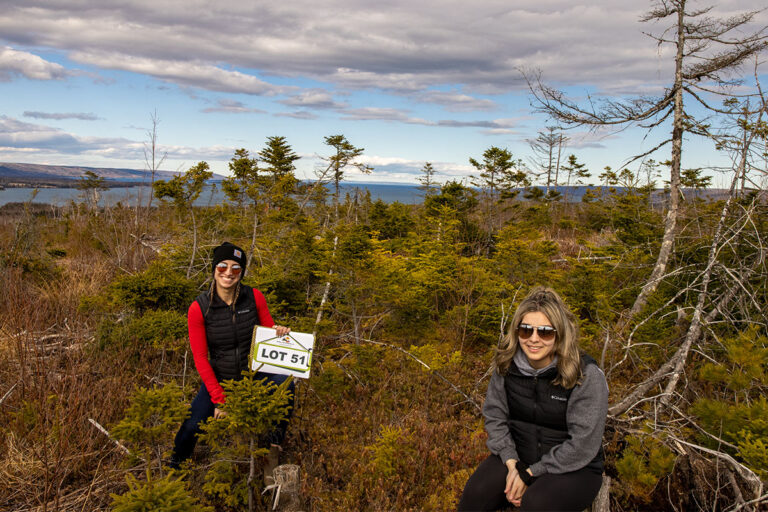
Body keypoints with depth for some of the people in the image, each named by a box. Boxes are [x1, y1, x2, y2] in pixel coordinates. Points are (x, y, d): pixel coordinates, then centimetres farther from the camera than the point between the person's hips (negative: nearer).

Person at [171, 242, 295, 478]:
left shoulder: (255, 297, -10)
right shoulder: (199, 308, -14)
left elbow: (269, 331, 5)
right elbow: (200, 358, -10)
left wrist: (279, 332, -22)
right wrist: (219, 400, -15)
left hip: (255, 372, 1)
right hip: (219, 378, 0)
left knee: (285, 383, -30)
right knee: (192, 425, -16)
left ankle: (274, 447, -10)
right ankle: (175, 466, 19)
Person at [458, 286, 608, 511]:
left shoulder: (587, 376, -20)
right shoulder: (506, 364, -7)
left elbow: (582, 445, -18)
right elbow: (494, 416, 2)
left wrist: (530, 474, -17)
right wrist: (512, 464, -13)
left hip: (572, 468, -3)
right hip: (518, 456, 4)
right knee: (476, 492, -21)